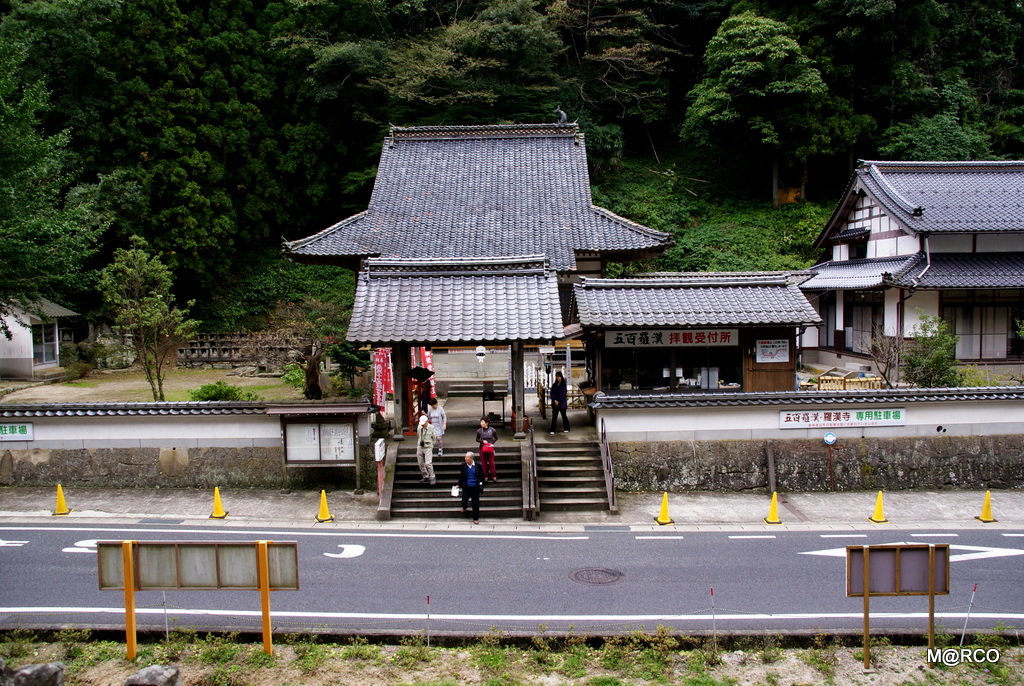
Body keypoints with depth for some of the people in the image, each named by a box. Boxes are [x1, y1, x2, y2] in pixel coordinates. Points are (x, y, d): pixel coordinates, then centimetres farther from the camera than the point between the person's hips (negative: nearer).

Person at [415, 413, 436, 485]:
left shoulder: (431, 428, -5)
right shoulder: (419, 428, 4)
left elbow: (433, 438, 5)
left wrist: (431, 446, -1)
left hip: (428, 447, -4)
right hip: (420, 447, 4)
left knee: (428, 463, -14)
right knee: (420, 464, 7)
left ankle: (432, 478, -2)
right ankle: (425, 477, 21)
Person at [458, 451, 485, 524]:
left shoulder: (478, 465, -5)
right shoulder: (463, 466, -3)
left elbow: (482, 475, 6)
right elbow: (461, 476, 7)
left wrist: (481, 483, -1)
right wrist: (459, 485, 6)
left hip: (475, 487, -1)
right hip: (466, 487, 1)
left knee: (475, 503, 2)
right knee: (464, 501, 1)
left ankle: (476, 518, 17)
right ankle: (464, 507, 40)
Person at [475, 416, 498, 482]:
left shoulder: (492, 430, -6)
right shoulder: (479, 431, -3)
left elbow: (496, 438, 6)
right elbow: (477, 439, 6)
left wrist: (492, 443, -10)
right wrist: (482, 441, -11)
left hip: (490, 448, -1)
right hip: (482, 448, 1)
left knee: (491, 462, -2)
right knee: (484, 463, 4)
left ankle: (493, 476, 8)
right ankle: (485, 476, 15)